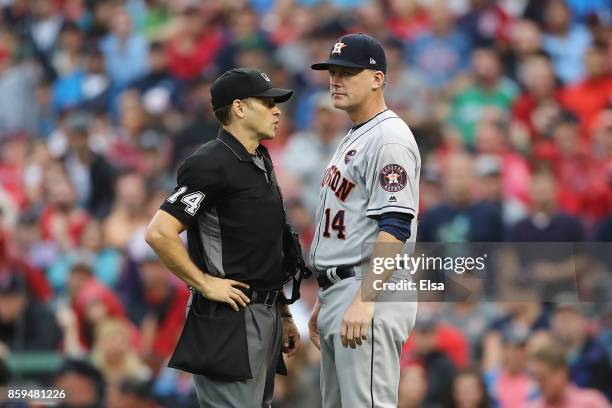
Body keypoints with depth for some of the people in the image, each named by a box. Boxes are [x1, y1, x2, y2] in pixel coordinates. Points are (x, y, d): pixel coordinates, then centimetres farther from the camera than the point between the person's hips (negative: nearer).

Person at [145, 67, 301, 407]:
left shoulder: (261, 164, 16)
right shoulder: (211, 164, -14)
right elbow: (159, 233, -22)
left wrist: (284, 316, 20)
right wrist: (205, 284, -17)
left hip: (265, 315, 9)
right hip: (229, 318, -9)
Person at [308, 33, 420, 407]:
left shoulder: (389, 138, -12)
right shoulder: (353, 139, 21)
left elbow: (394, 228, -22)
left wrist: (364, 302, -27)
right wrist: (326, 300, 24)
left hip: (374, 293, -11)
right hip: (338, 292, 11)